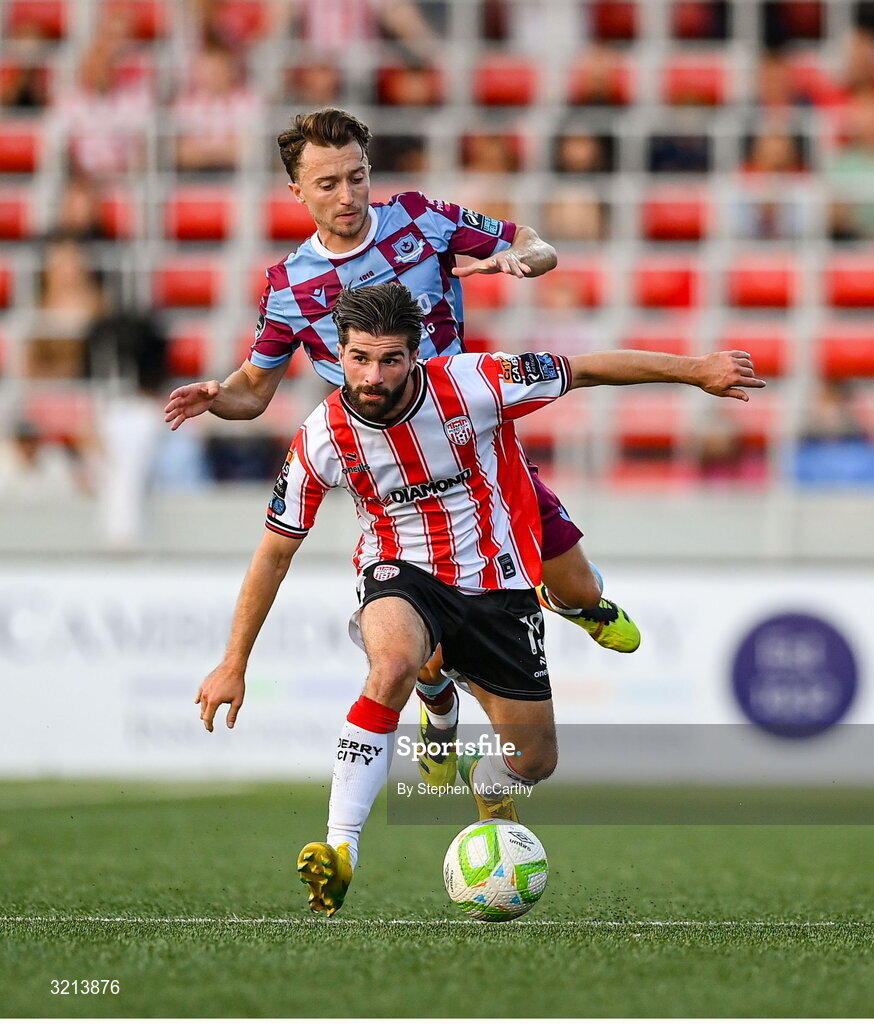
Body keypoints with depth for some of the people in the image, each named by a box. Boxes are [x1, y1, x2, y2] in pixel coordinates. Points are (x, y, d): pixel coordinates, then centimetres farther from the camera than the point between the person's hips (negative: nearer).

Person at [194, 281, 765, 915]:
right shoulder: (321, 440, -16)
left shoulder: (471, 385, -21)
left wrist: (696, 369, -4)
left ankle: (486, 786, 47)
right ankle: (341, 850, -37)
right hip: (402, 574, -1)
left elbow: (583, 371, -8)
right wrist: (234, 665, -2)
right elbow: (276, 551, -4)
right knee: (394, 662, -38)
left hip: (496, 583, 1)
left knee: (534, 761, 7)